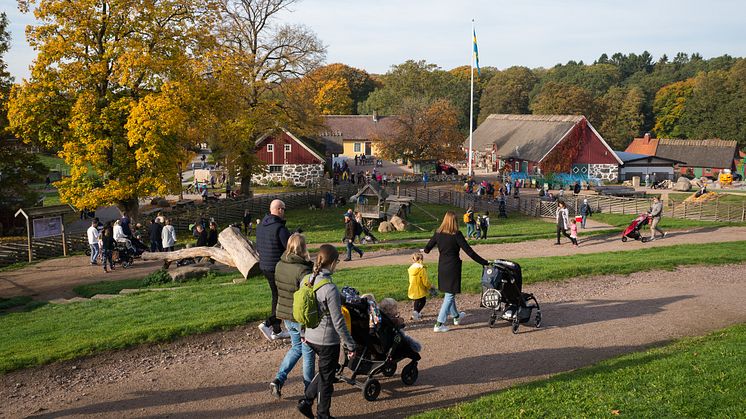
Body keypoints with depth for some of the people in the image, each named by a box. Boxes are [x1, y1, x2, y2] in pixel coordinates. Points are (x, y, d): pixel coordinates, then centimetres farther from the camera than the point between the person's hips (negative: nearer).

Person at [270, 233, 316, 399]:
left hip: (285, 314, 7)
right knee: (308, 351, 12)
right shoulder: (303, 270, -23)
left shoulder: (279, 266, 0)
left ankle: (278, 380, 14)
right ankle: (309, 388, 25)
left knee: (296, 347, 24)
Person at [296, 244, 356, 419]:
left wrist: (304, 332, 22)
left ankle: (306, 401, 24)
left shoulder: (307, 280, -3)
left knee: (325, 372, 27)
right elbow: (338, 322, -20)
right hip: (327, 340, -7)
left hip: (311, 337, 7)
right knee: (327, 378, 13)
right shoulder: (330, 288, -25)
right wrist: (350, 345, -10)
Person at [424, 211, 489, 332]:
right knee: (450, 295, 2)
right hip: (453, 267, -6)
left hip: (442, 266, 6)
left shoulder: (438, 233, -3)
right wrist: (484, 262, -12)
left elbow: (427, 248, 6)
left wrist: (425, 250, 31)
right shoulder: (456, 235, -17)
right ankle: (439, 324, 0)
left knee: (448, 293, 22)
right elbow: (469, 252, -18)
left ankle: (456, 316, 42)